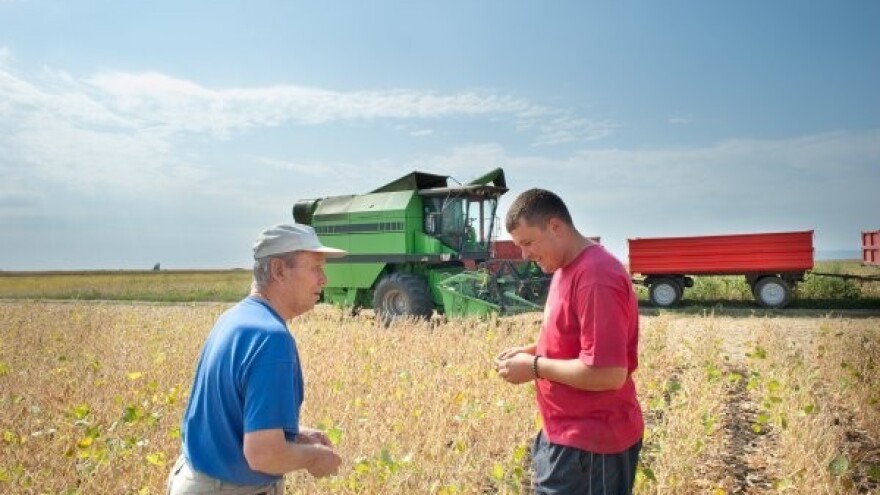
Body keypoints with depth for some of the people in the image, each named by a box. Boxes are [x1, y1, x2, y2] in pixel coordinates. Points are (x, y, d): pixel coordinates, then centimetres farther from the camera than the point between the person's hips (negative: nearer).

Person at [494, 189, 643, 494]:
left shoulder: (596, 277, -24)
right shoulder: (567, 269, 9)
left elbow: (609, 374, -27)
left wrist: (535, 366, -19)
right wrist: (530, 351, 4)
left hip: (590, 444, -9)